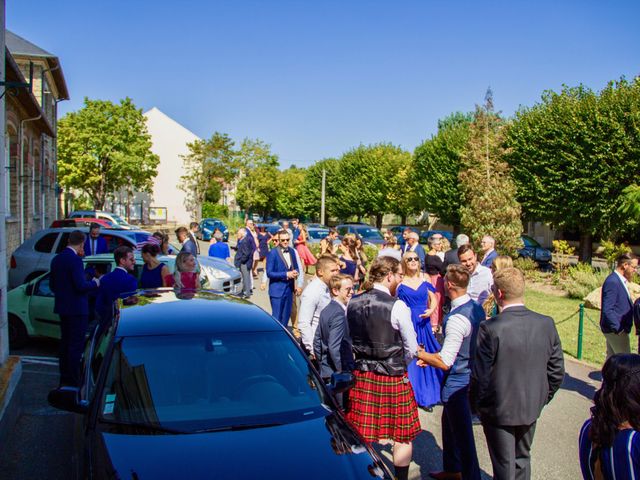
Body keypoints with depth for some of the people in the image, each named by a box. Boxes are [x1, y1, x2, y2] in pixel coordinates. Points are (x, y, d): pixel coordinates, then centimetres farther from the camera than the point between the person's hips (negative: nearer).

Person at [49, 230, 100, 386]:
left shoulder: (56, 259, 7)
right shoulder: (75, 260, -19)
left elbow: (52, 285, 14)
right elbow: (81, 285, -24)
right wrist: (95, 283, -6)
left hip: (62, 307, 9)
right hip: (77, 308, -9)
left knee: (65, 342, 18)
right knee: (76, 344, -2)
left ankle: (64, 378, 27)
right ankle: (73, 380, 2)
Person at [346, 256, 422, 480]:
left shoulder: (352, 304, -1)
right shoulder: (397, 306, -15)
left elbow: (351, 339, 9)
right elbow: (412, 348, -7)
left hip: (361, 375, 5)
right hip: (393, 378, -5)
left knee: (363, 435, 14)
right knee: (403, 436, 13)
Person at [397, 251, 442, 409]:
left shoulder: (424, 278, 5)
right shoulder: (400, 282, -4)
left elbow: (434, 299, 8)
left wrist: (431, 310, -11)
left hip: (424, 322, 3)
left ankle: (428, 393, 23)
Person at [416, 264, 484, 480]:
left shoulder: (456, 318, -29)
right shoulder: (476, 308, 0)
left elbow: (445, 363, -28)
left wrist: (420, 354, -12)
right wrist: (431, 357, 11)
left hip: (457, 381, -10)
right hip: (471, 374, 10)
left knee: (462, 433, 6)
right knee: (449, 424, 26)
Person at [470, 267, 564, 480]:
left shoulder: (490, 328, -25)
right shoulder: (546, 324, -11)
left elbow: (480, 375, -19)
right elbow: (557, 371, -2)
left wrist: (475, 404, -1)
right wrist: (542, 398, 13)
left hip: (498, 410, -4)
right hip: (531, 408, 4)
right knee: (522, 460, 25)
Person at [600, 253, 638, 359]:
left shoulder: (619, 281, 11)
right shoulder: (612, 282, -20)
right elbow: (607, 310, -25)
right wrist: (618, 329, -22)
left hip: (615, 330, 10)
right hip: (615, 331, -10)